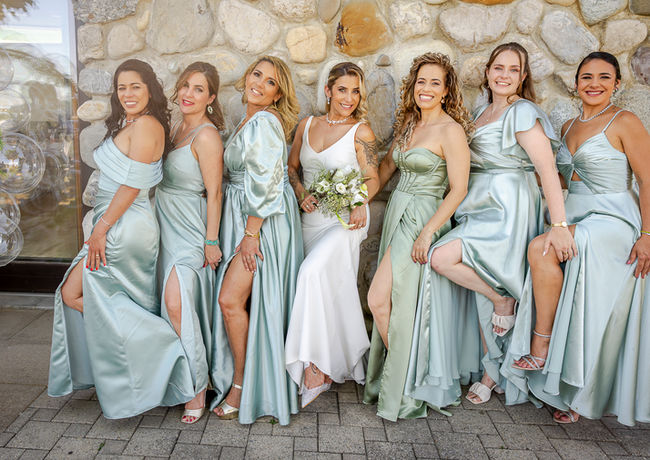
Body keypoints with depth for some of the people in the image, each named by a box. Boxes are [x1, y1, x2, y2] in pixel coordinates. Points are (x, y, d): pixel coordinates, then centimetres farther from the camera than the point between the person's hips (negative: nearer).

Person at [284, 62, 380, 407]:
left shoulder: (361, 131, -3)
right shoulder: (307, 125, 9)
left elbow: (373, 179, -3)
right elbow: (292, 166, 16)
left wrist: (359, 204, -22)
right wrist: (301, 193, -3)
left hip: (346, 219, -5)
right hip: (311, 218, 5)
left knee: (313, 272, -26)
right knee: (327, 289, 9)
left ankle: (315, 366, -18)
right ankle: (334, 364, 24)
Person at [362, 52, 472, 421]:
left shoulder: (450, 130, -10)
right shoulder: (409, 124, 14)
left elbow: (458, 190, -14)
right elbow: (388, 165, 24)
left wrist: (427, 232, -19)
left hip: (422, 220, -7)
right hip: (397, 213, 7)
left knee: (379, 300, -12)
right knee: (395, 304, 9)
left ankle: (401, 393, 5)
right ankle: (388, 383, 24)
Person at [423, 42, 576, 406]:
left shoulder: (522, 112, -10)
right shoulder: (483, 112, 15)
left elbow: (548, 168, -19)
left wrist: (559, 224, -26)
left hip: (507, 210, -8)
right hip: (481, 209, 8)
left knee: (442, 258, -22)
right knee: (481, 291, 7)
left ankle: (503, 299, 1)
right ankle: (491, 373, 20)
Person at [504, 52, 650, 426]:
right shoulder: (569, 127, 15)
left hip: (612, 222, -7)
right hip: (576, 222, 7)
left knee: (540, 249, -30)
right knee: (575, 315, 4)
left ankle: (541, 347, -18)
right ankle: (577, 394, 17)